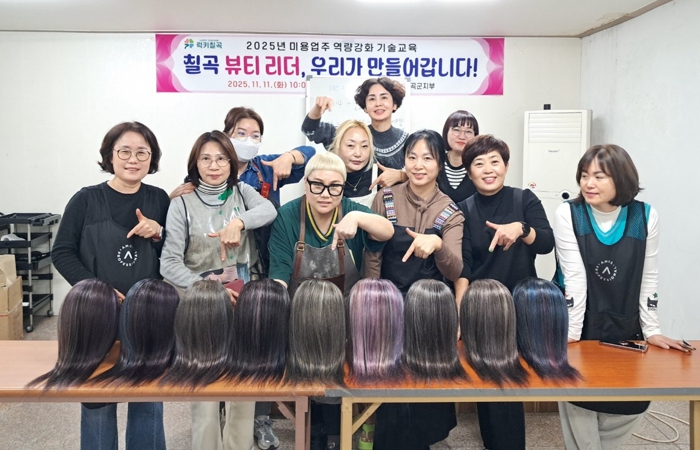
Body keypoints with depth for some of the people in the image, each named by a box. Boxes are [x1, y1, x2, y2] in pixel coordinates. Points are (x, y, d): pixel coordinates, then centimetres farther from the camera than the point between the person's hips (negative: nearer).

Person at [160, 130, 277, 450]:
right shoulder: (182, 204, -4)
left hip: (242, 302, 3)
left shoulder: (242, 192, 5)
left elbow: (269, 210, -16)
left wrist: (238, 222, -34)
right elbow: (169, 263, -9)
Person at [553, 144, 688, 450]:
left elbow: (648, 279, 1)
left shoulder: (645, 217, -5)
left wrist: (652, 330, 0)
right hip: (581, 328, -2)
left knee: (631, 406, 3)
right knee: (580, 406, -3)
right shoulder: (568, 214, -11)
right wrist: (572, 331, -16)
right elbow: (574, 277, -14)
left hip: (625, 330, 3)